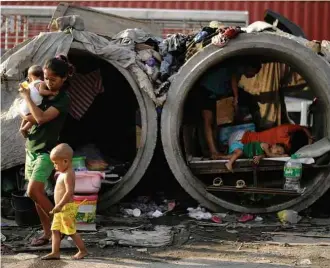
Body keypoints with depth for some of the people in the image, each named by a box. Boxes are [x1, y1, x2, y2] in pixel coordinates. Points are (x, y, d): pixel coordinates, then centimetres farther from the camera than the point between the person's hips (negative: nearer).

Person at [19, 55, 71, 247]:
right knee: (38, 193, 7)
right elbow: (28, 116, 17)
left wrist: (27, 97, -14)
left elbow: (41, 117, -24)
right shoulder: (44, 94, 9)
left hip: (46, 151, -7)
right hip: (31, 149, 7)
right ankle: (48, 232, 14)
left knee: (33, 191, -17)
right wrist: (28, 117, -6)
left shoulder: (63, 100, -12)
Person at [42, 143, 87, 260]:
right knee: (55, 230, 7)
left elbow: (69, 191, -28)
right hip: (61, 208, 10)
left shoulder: (68, 174, -18)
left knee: (71, 231, -2)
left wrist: (59, 205, -29)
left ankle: (83, 250, 9)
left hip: (67, 208, -10)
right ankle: (55, 253, 8)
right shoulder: (64, 173, 14)